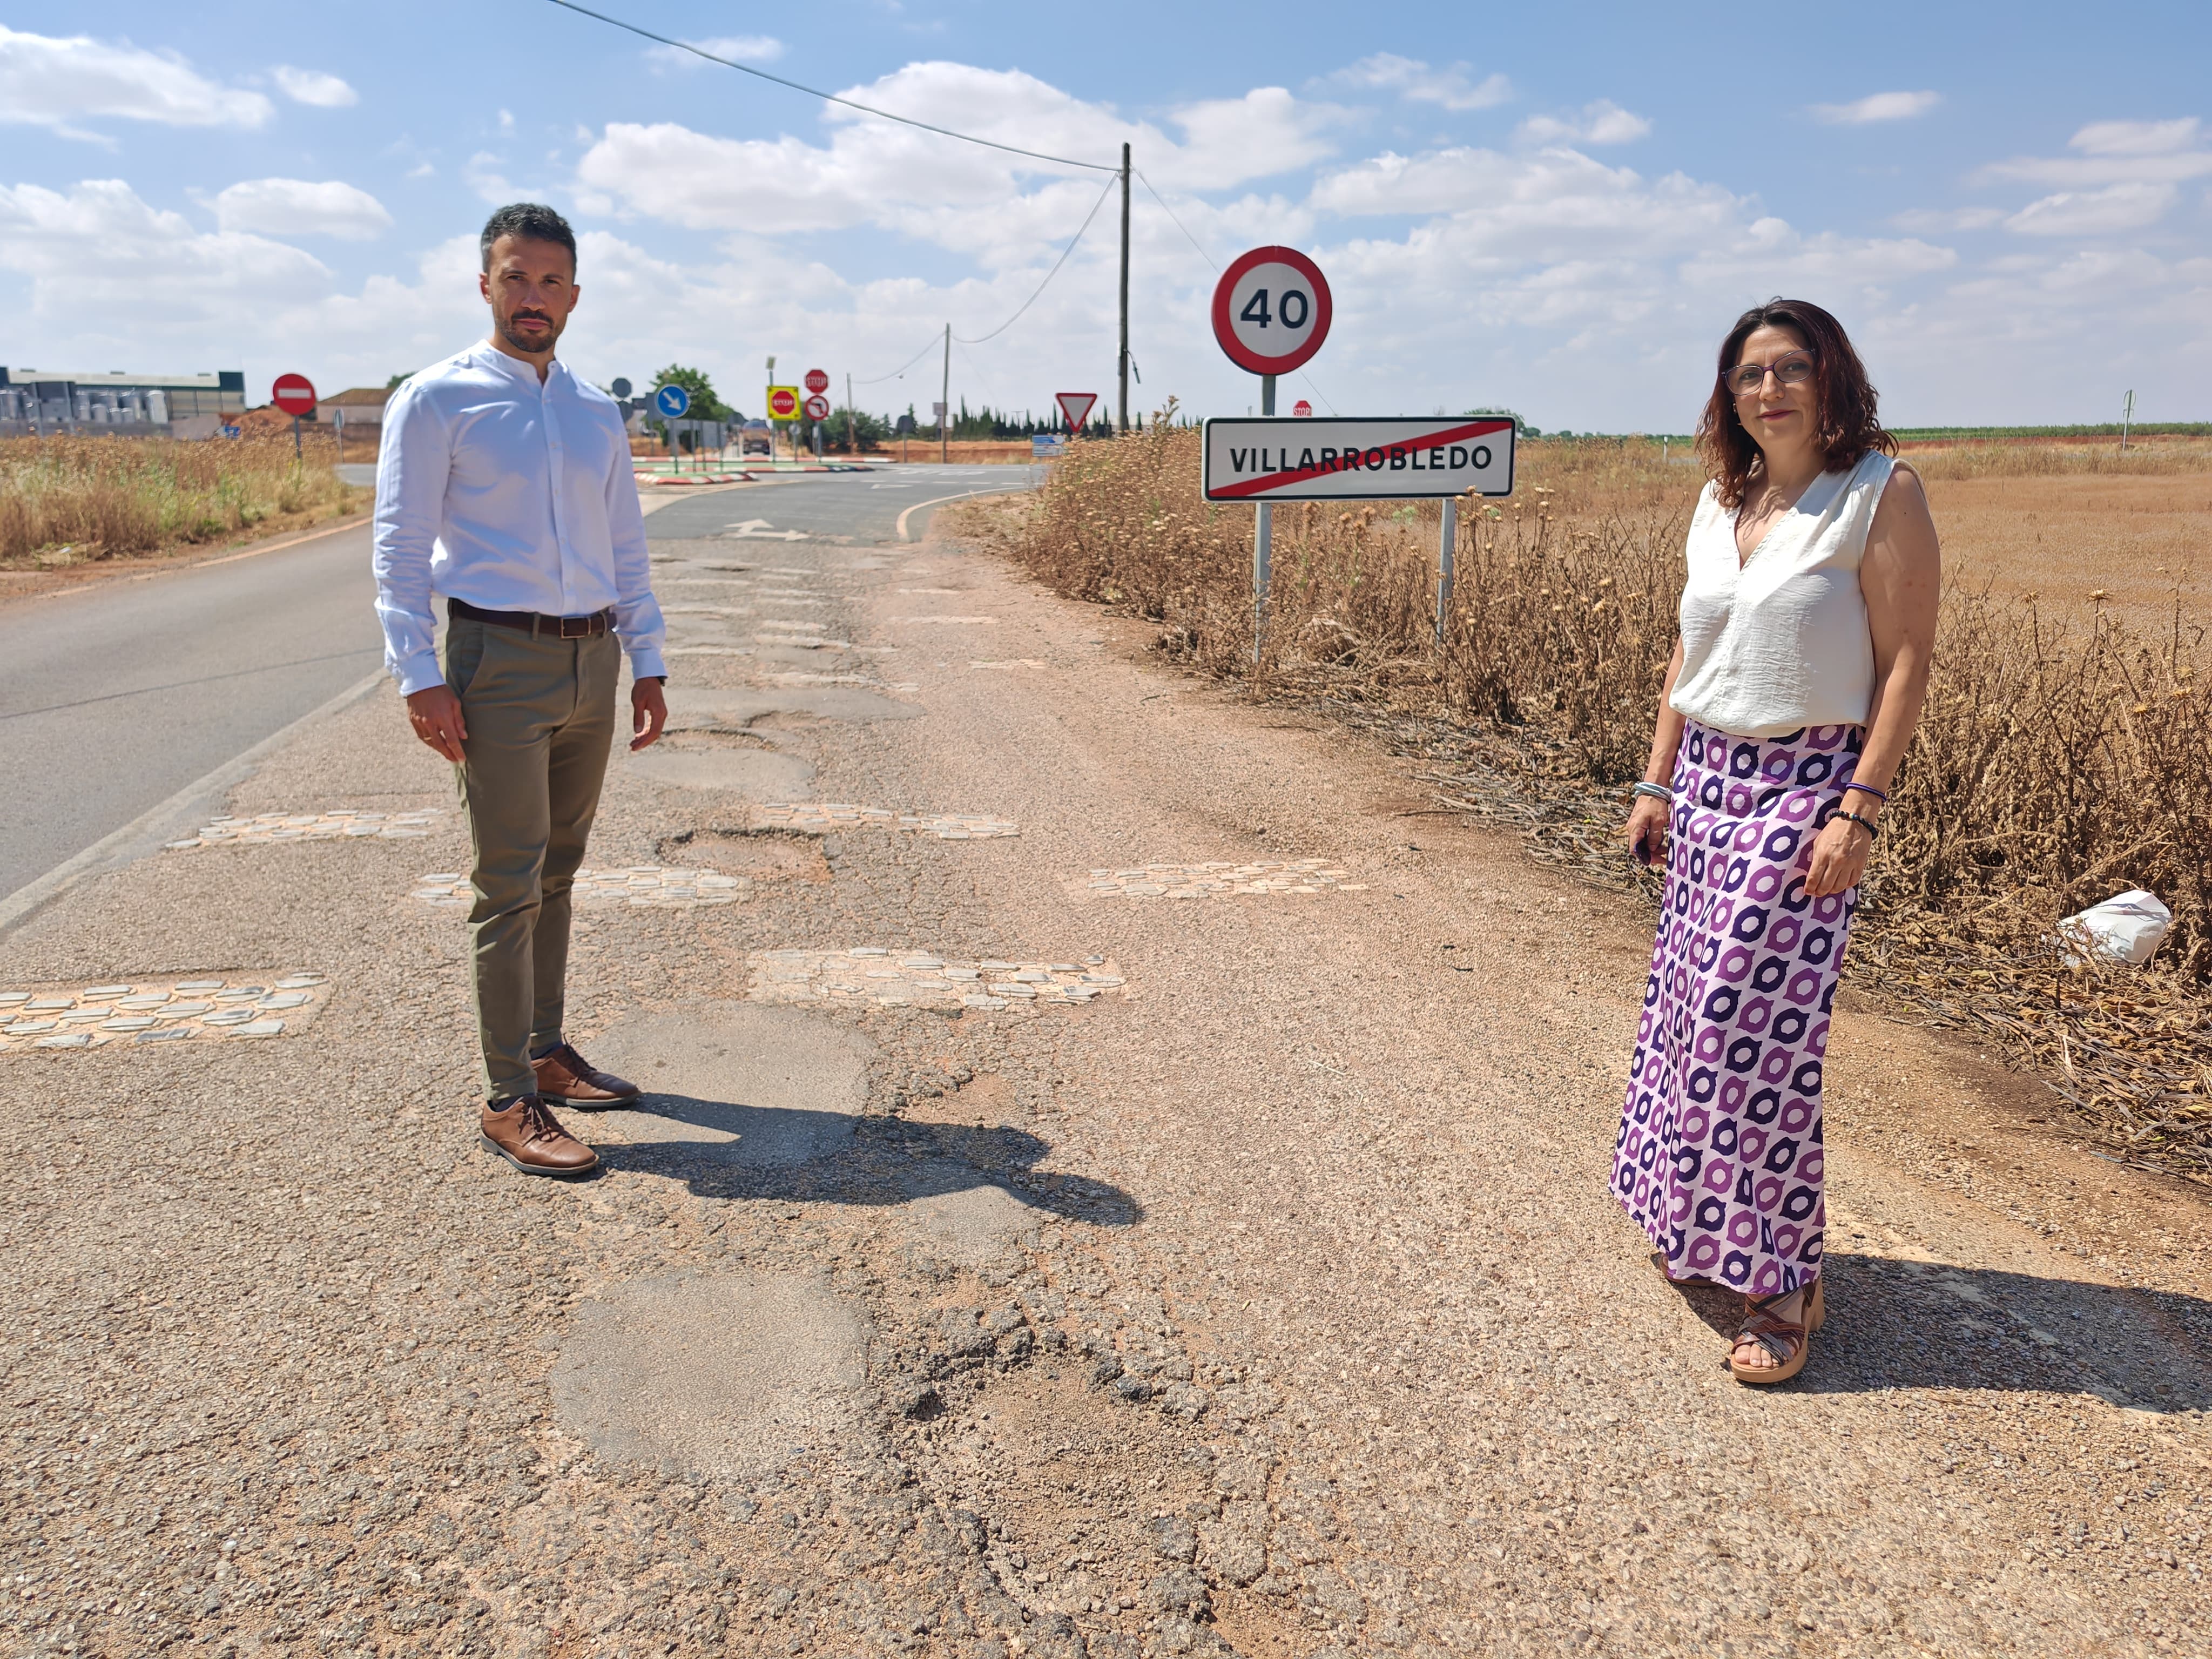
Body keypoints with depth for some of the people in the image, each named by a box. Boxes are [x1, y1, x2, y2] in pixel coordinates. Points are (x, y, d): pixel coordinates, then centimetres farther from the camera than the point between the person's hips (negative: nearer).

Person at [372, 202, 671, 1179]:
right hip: (499, 665, -5)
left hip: (592, 663, 6)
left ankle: (545, 1053, 27)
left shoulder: (598, 414, 13)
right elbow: (400, 552, -6)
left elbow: (627, 550, 17)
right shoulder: (437, 401, -3)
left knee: (557, 874, 14)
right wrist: (420, 679, -14)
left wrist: (646, 663, 11)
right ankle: (508, 1103, 2)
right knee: (509, 886, -5)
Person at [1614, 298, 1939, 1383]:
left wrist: (1861, 811, -18)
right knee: (1692, 1004, 10)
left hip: (1808, 785, -6)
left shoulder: (1880, 492, -6)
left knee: (1758, 1025, -9)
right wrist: (1657, 783, 12)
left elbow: (1906, 660, -11)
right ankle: (1700, 1221, 29)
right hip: (1708, 780, 6)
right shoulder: (1720, 502, 12)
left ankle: (1784, 1281, 6)